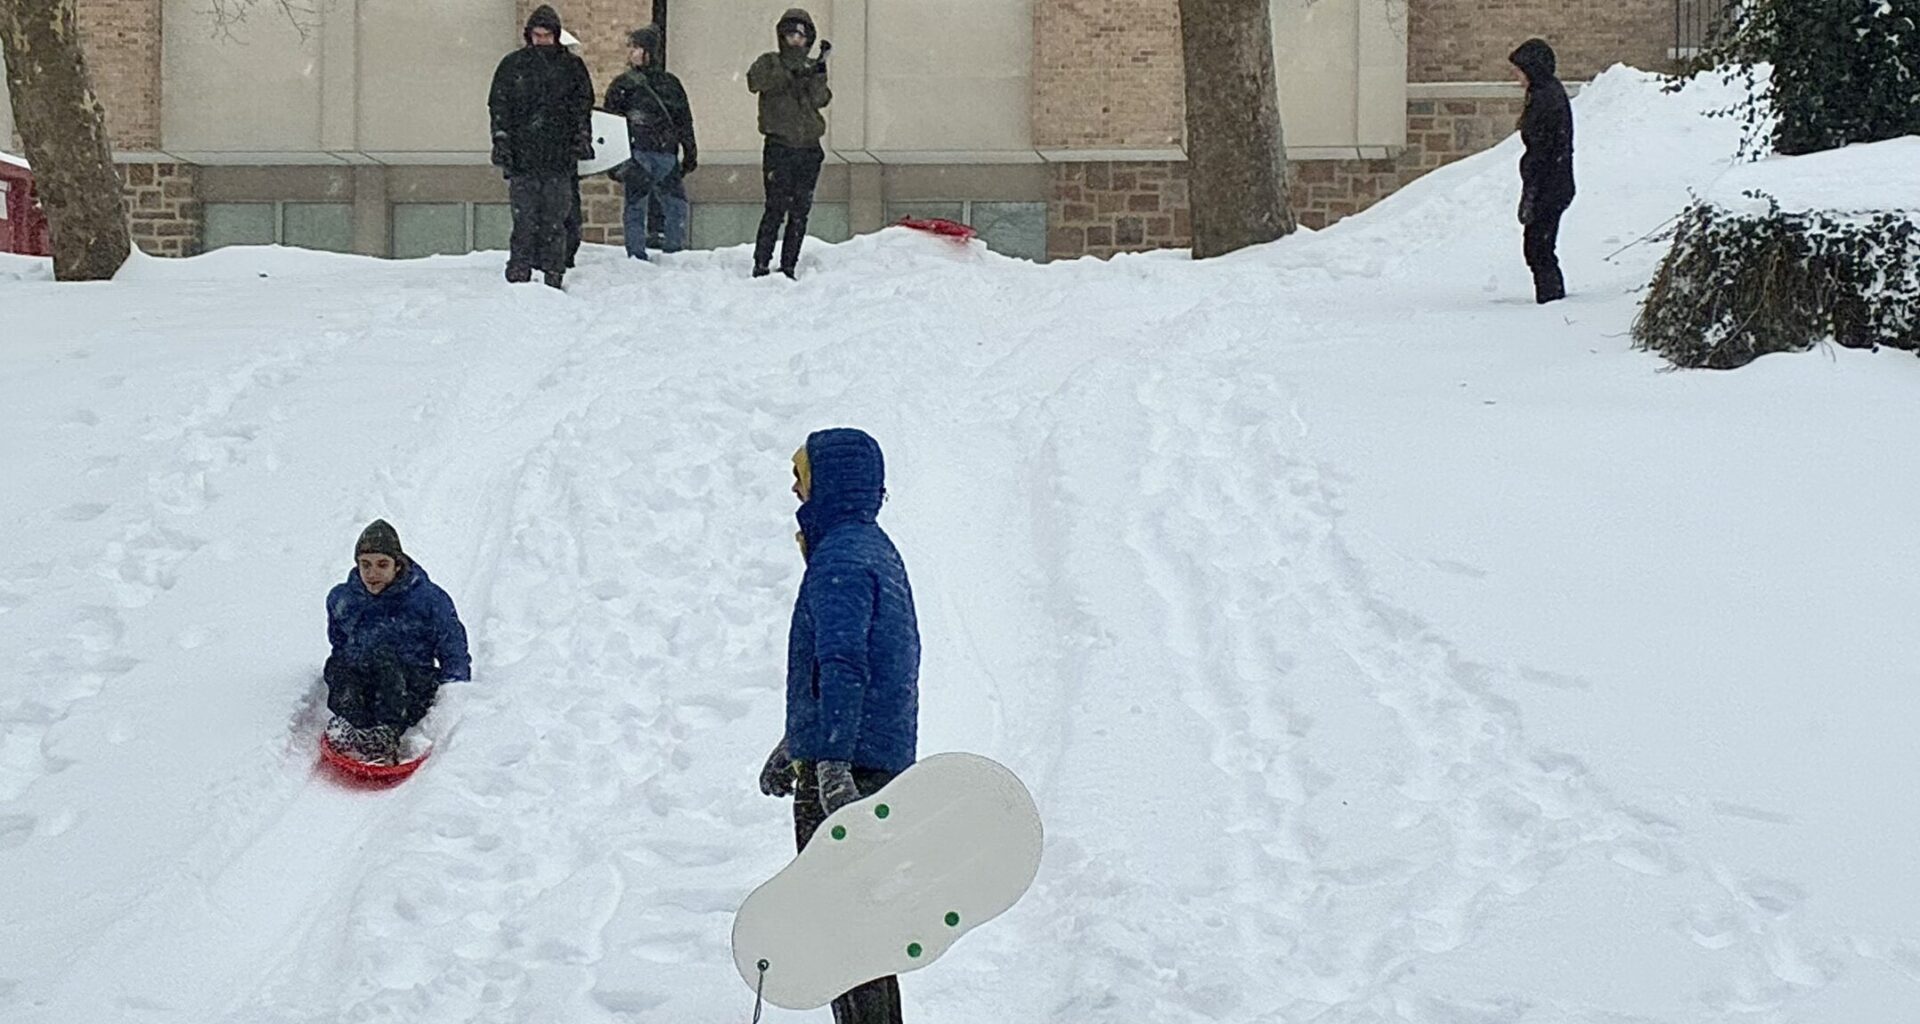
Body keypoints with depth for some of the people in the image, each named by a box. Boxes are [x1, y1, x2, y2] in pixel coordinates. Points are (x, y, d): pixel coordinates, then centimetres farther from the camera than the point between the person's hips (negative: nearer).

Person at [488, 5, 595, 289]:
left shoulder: (572, 66, 10)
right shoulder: (513, 65, 8)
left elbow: (583, 106, 14)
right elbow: (498, 106, 8)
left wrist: (582, 139, 2)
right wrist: (501, 141, -2)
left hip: (560, 157, 1)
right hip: (522, 156, -1)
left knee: (556, 220, 1)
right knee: (524, 220, -5)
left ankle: (554, 274, 5)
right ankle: (519, 273, -3)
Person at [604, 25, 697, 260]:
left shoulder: (668, 82, 13)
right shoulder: (622, 85, 9)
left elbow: (684, 121, 16)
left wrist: (690, 154, 11)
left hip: (666, 154, 2)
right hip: (636, 154, -2)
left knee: (676, 206, -1)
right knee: (635, 208, -4)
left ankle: (675, 254, 10)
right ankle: (636, 257, 1)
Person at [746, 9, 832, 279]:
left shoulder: (812, 67, 15)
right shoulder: (769, 63, 6)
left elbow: (820, 99, -3)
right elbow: (755, 81, -18)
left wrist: (819, 71, -17)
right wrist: (790, 73, -28)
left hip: (809, 148, 4)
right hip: (779, 148, -4)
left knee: (800, 212, 4)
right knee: (776, 208, -12)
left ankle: (788, 267, 10)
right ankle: (761, 265, -9)